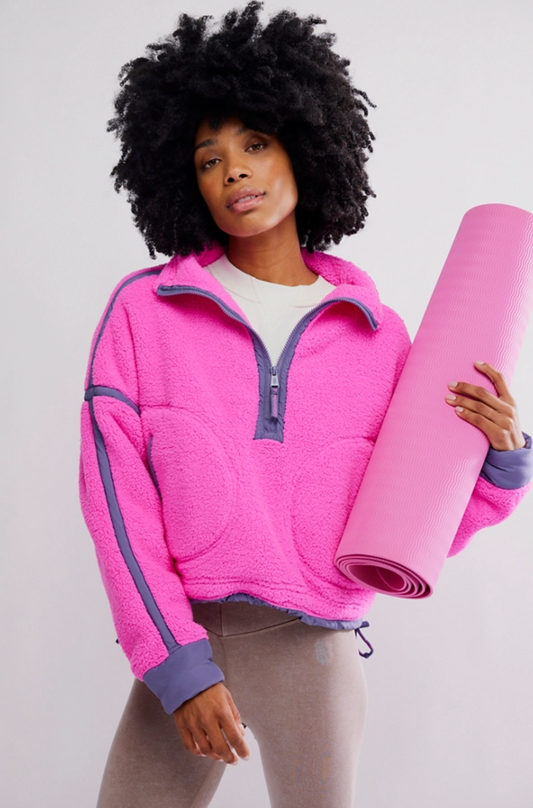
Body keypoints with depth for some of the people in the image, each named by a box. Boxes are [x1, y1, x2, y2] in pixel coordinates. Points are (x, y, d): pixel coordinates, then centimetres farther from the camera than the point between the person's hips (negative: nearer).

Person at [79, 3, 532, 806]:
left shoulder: (377, 335, 4)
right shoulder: (144, 311, 1)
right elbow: (115, 496, -4)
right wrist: (177, 663, -10)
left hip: (317, 650, 1)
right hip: (184, 646, 0)